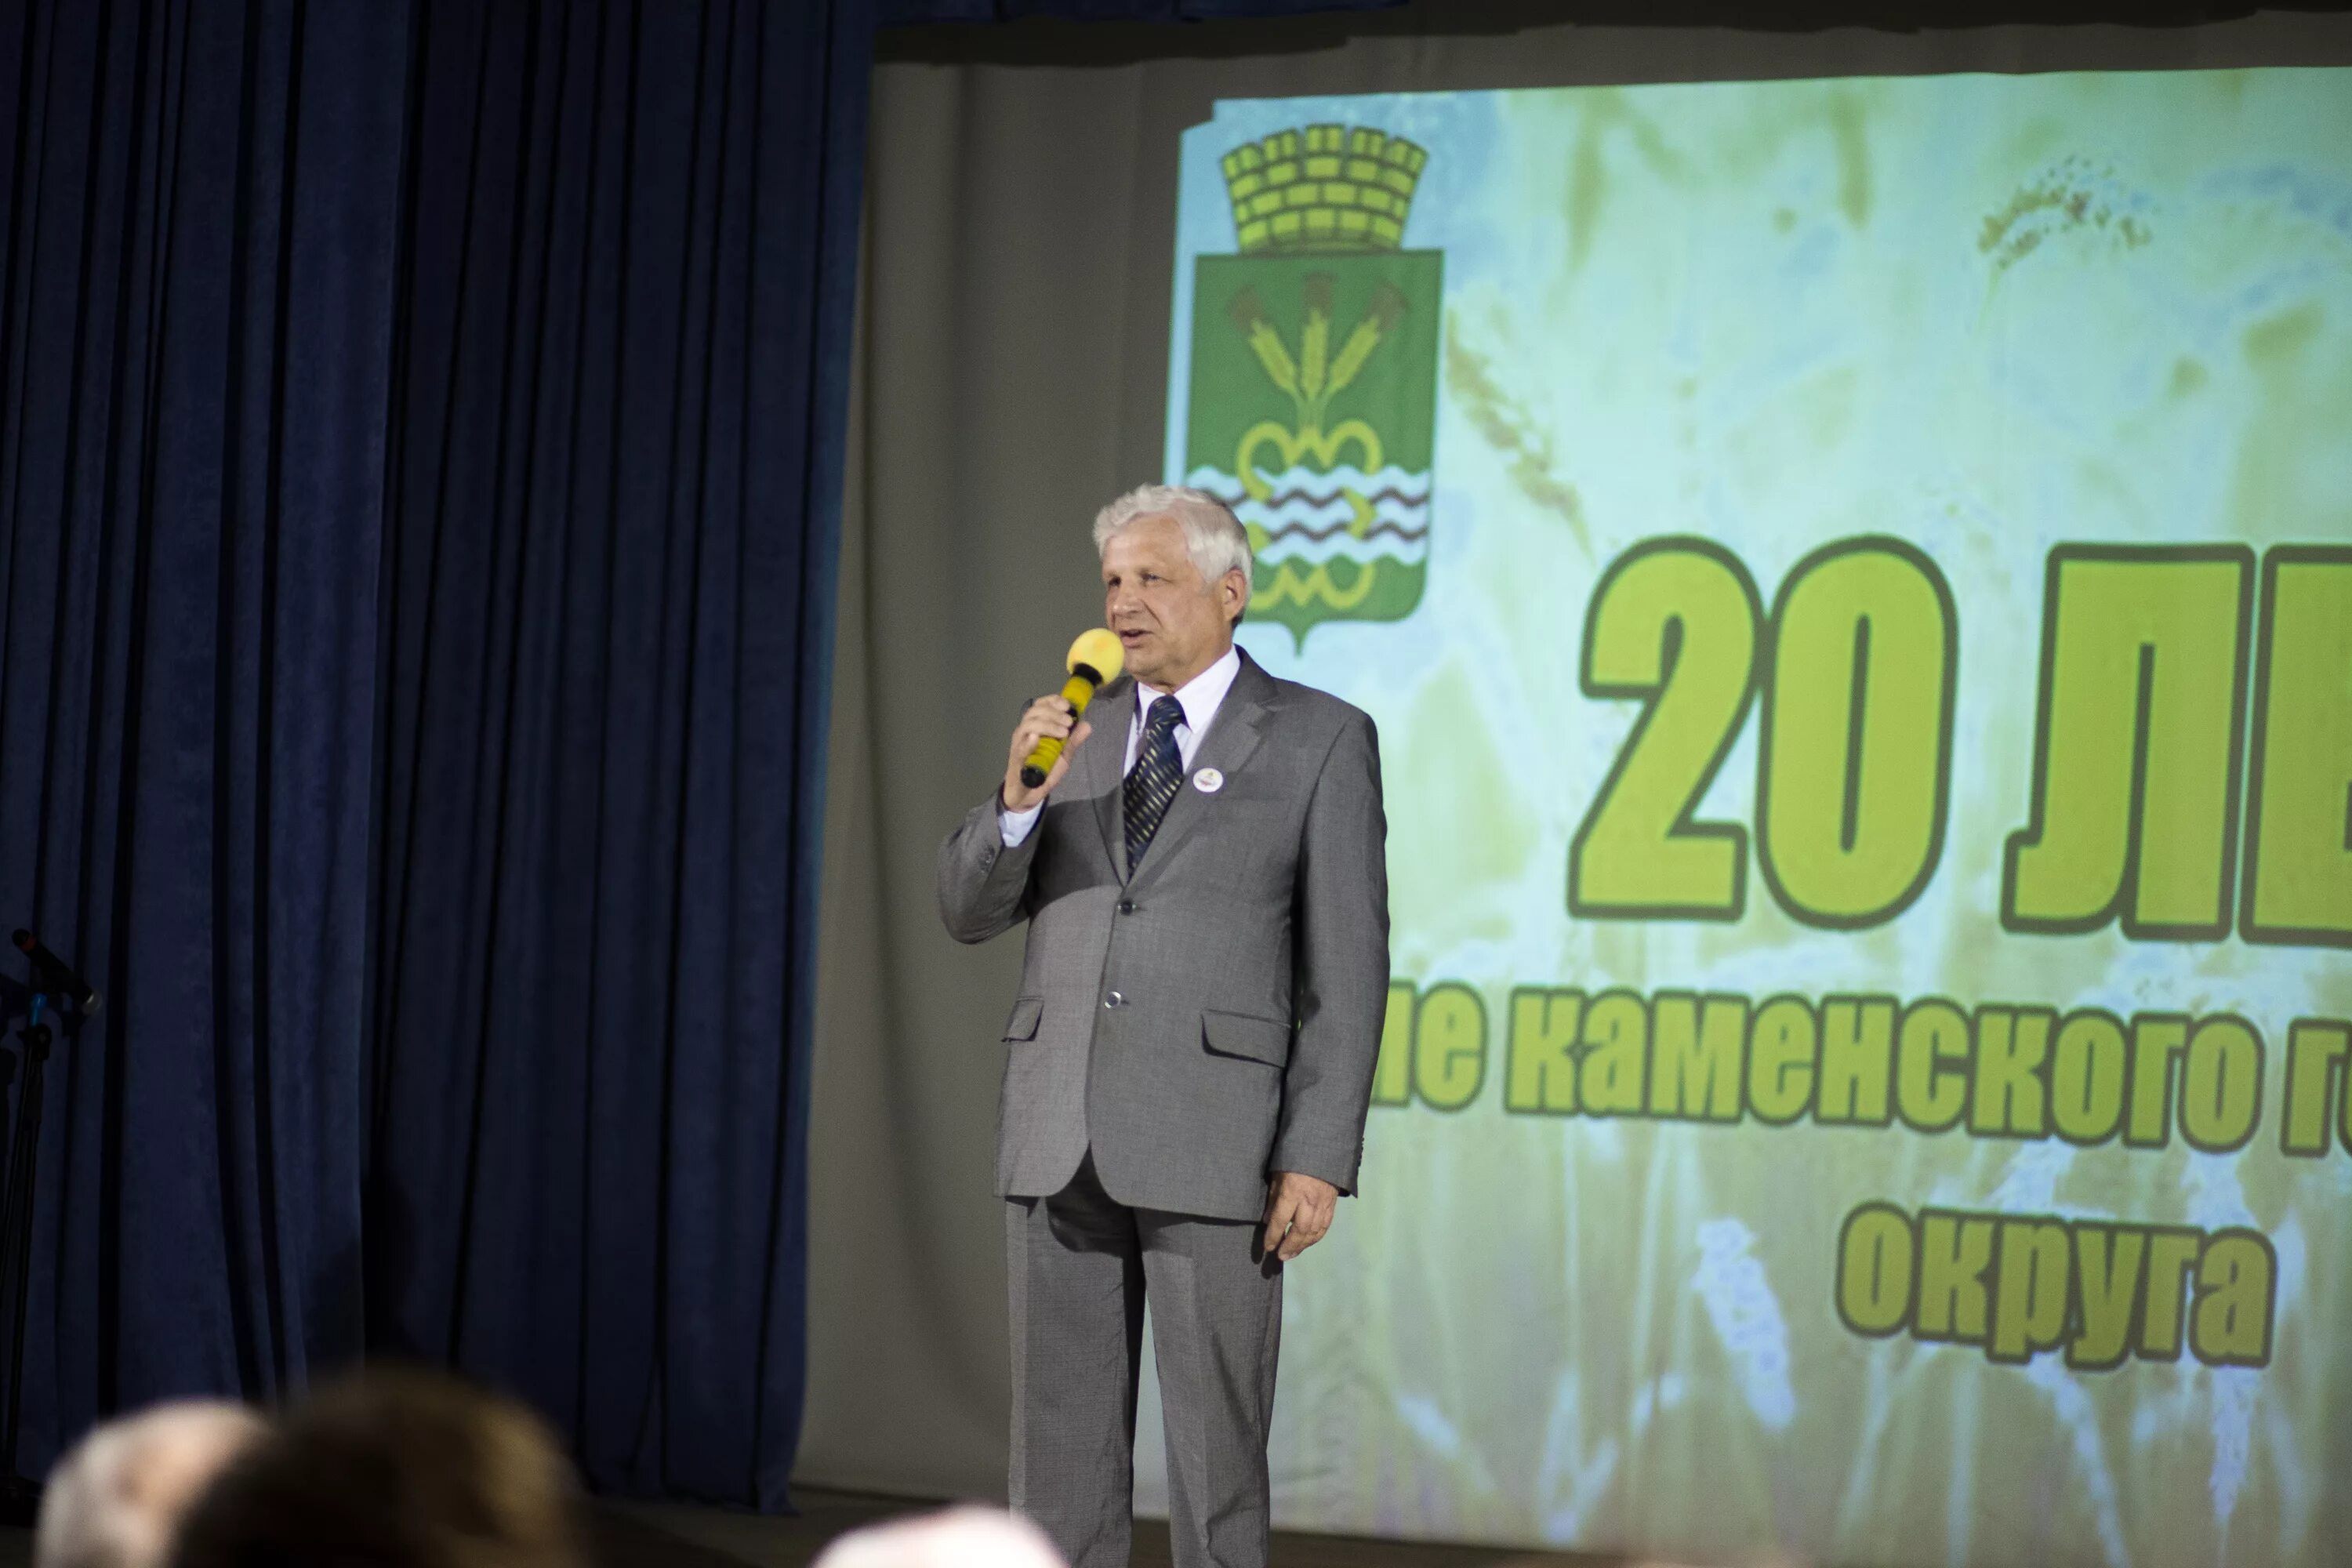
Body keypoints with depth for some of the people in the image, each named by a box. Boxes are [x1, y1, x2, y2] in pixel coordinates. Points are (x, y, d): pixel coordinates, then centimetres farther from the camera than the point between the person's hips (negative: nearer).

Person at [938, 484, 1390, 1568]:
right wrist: (1020, 797, -11)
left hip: (1212, 1140, -4)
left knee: (1216, 1451, -1)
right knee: (1059, 1447, 6)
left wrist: (1319, 1158, -11)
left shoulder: (1319, 739, 0)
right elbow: (971, 909, 9)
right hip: (1059, 1133, 4)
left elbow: (1345, 964, -4)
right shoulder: (1074, 733, 13)